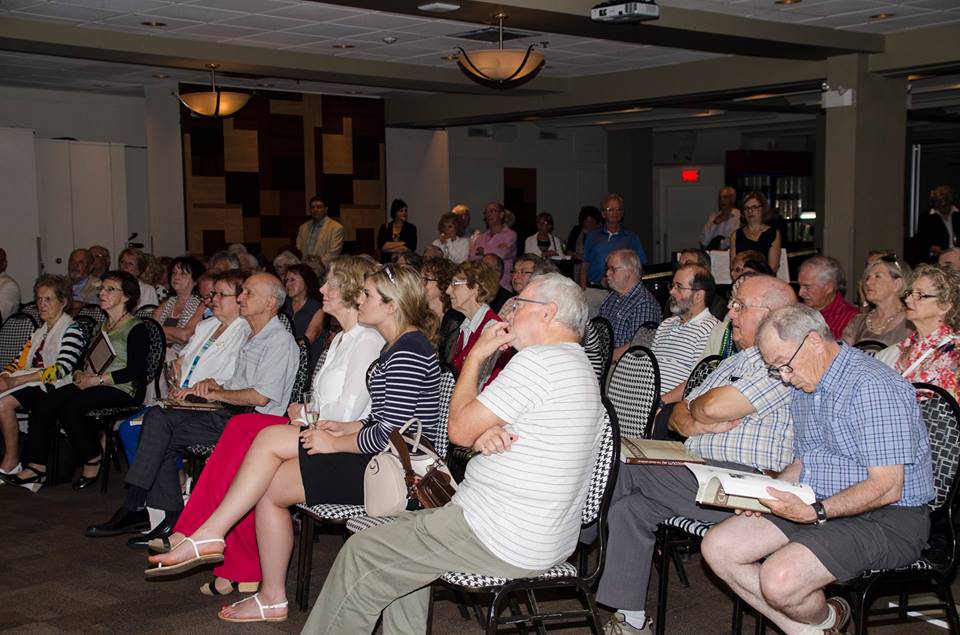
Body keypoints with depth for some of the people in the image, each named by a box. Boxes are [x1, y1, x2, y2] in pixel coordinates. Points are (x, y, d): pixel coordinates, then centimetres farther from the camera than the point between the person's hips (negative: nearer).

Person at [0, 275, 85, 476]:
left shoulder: (72, 331, -4)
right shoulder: (40, 331, 24)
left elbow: (61, 369, -17)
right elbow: (21, 361, 16)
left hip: (55, 387, -7)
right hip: (32, 383, 7)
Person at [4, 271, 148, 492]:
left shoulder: (136, 329, -4)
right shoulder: (100, 326, 22)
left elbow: (135, 372, -14)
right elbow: (88, 362, 19)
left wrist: (97, 380, -16)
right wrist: (80, 375, -4)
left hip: (123, 390, -8)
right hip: (93, 385, 8)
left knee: (70, 406, -30)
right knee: (43, 403, -16)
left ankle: (93, 459, -12)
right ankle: (36, 465, -17)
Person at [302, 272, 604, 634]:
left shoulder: (537, 360, -19)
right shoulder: (579, 367, 15)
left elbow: (460, 429, -14)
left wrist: (476, 356, -3)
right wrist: (488, 434, -8)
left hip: (503, 542, -11)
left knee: (361, 554, -3)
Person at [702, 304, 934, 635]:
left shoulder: (873, 386, -19)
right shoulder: (804, 387, 12)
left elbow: (887, 487, -22)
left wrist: (816, 512, -30)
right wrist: (763, 491, 1)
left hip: (887, 520, -9)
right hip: (818, 506, 9)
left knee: (779, 579, -30)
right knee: (717, 548, -5)